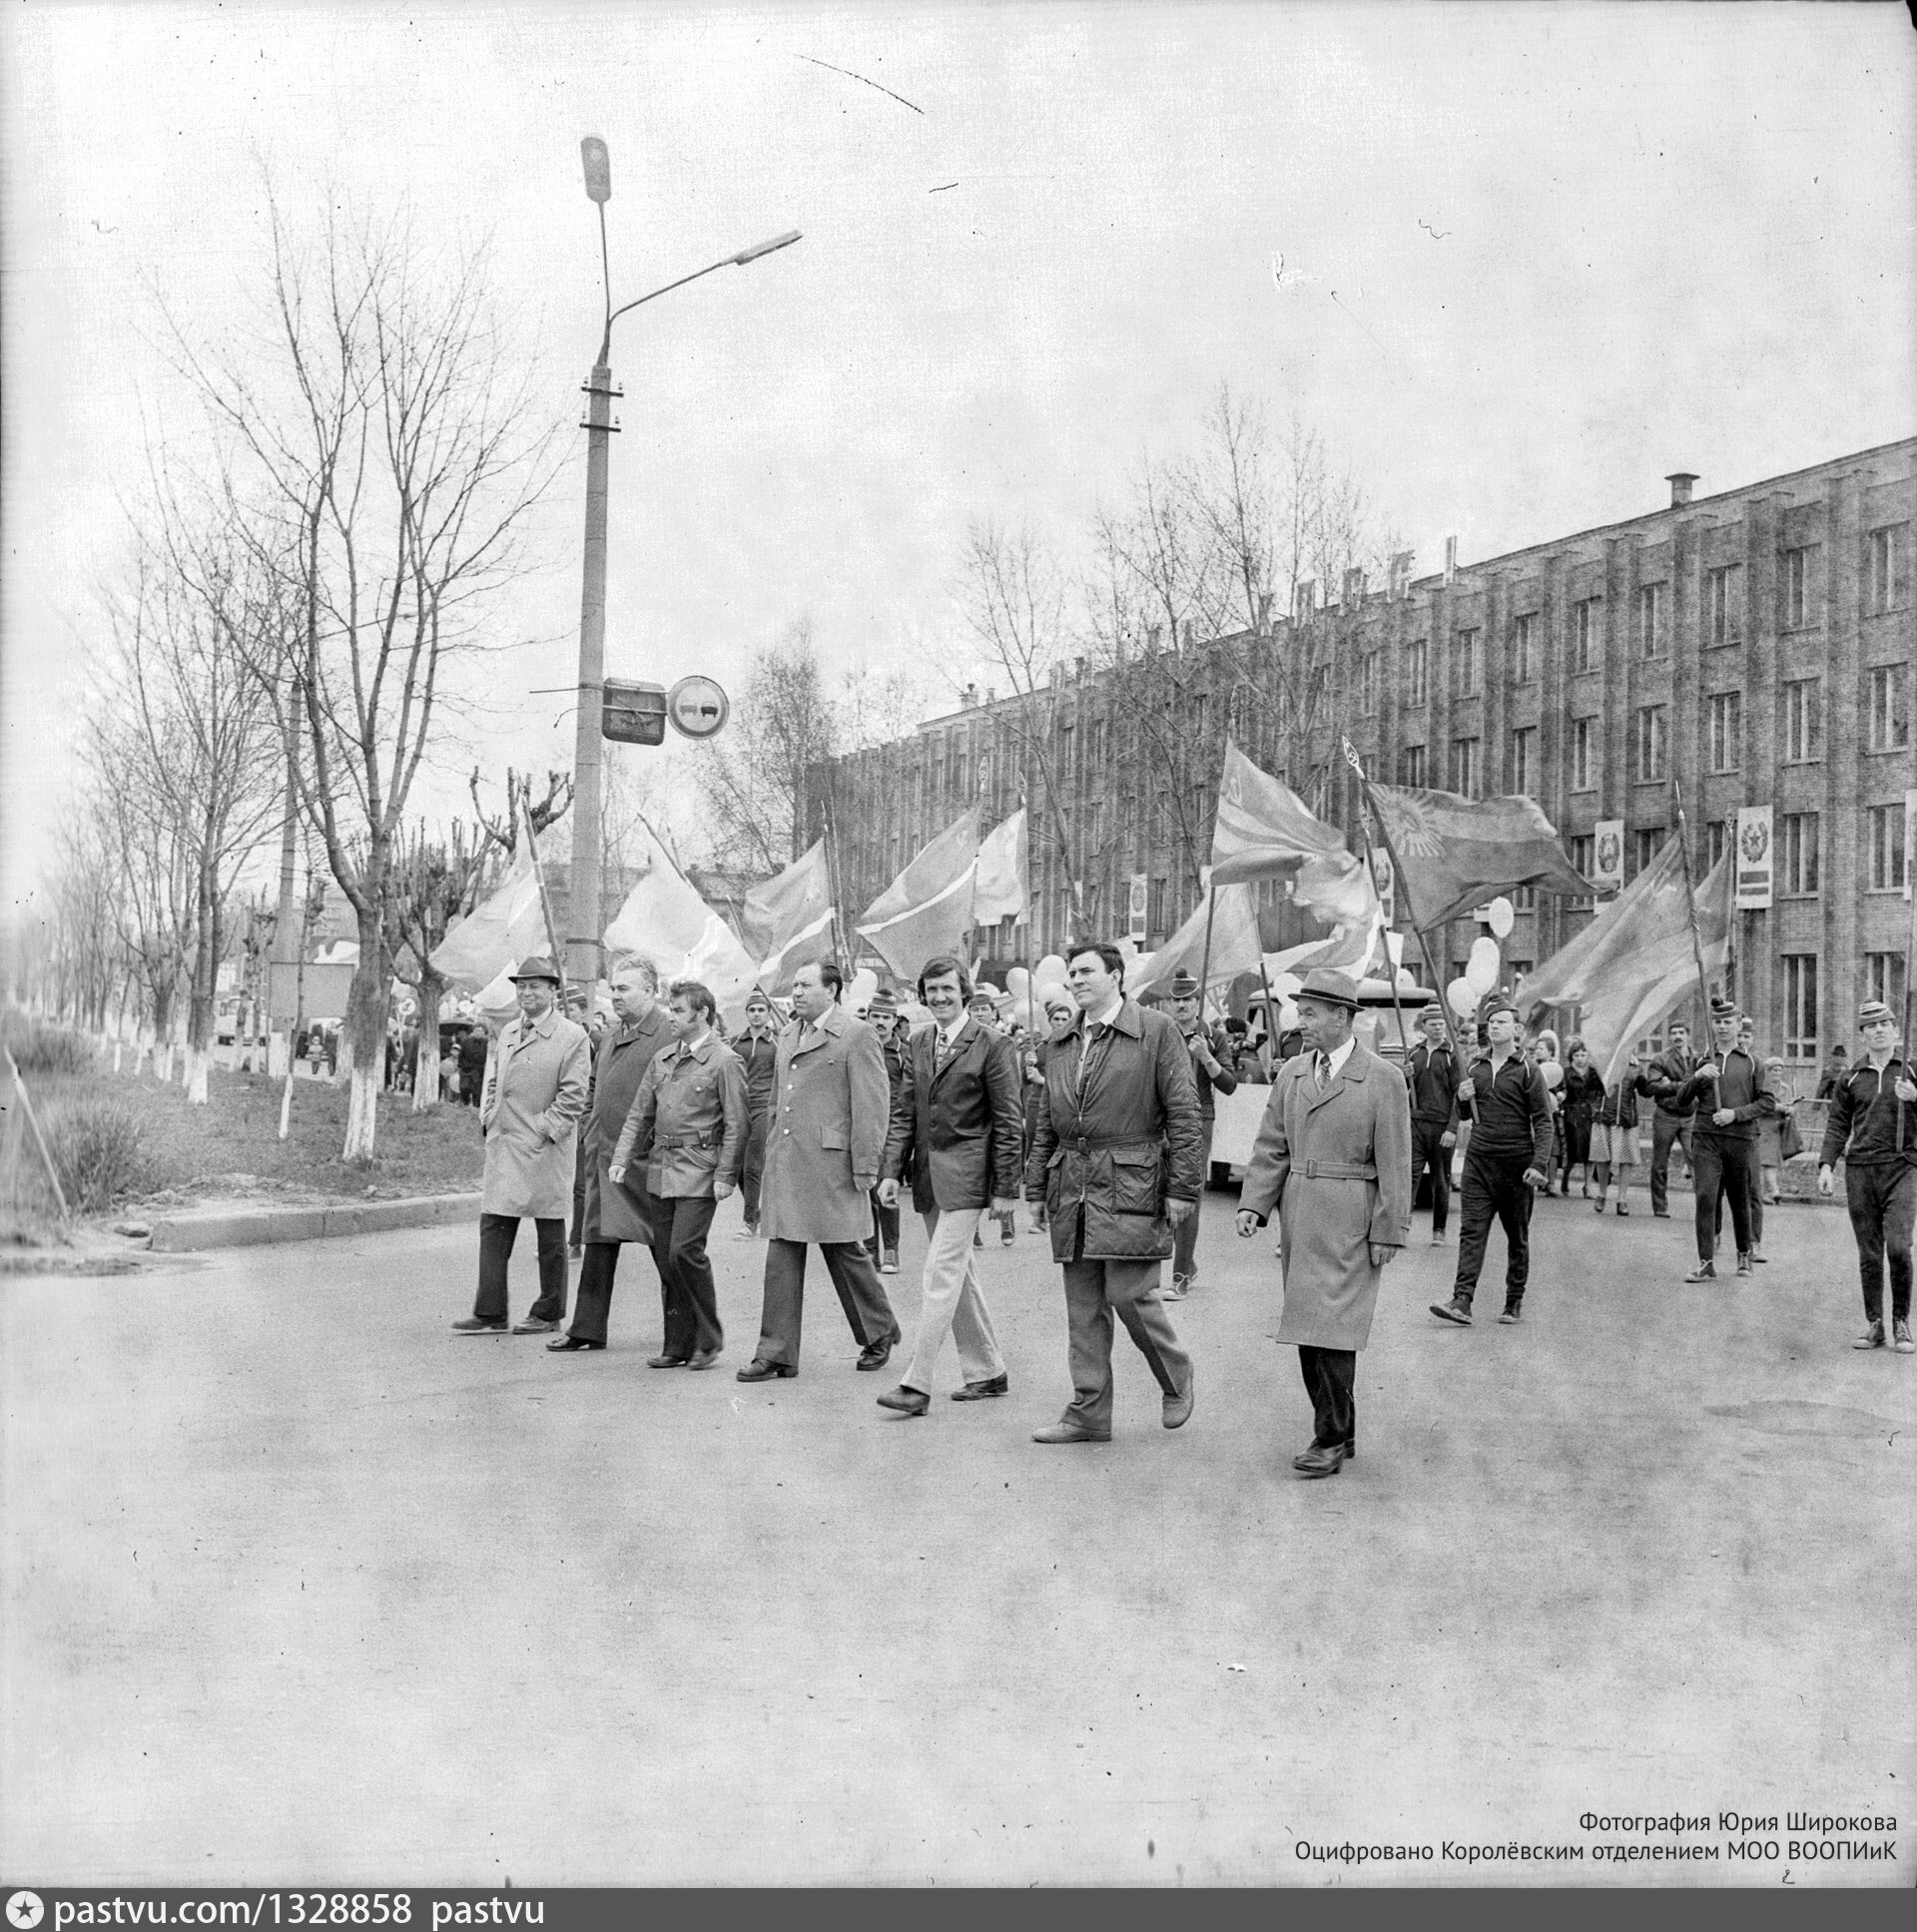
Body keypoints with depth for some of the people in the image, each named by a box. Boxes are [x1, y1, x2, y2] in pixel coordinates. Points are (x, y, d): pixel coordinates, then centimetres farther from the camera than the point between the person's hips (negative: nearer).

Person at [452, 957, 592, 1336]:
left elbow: (572, 1096, -11)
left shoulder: (572, 1037, -6)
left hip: (544, 1149, -6)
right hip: (502, 1147, 6)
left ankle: (548, 1314, 14)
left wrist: (544, 1130, -15)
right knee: (493, 1227, 3)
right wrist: (488, 1119, 8)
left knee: (550, 1235, 4)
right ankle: (490, 1314, 6)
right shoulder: (508, 1032, 14)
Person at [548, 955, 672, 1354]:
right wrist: (593, 1139, 16)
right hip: (603, 1156, 7)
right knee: (598, 1242, 8)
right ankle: (588, 1328, 13)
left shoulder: (668, 1036, -10)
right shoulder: (609, 1036, 15)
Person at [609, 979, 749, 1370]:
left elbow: (736, 1124, -8)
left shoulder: (724, 1061, -7)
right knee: (664, 1257, 7)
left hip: (698, 1172, -7)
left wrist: (725, 1175, -12)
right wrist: (622, 1158, 5)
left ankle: (708, 1339, 2)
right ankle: (677, 1346, 15)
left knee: (684, 1251, -14)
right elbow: (640, 1113, 15)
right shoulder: (662, 1058, 13)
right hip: (660, 1168, 7)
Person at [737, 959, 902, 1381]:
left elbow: (873, 1105, -9)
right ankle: (777, 1354, 7)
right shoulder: (788, 1037, 18)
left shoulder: (856, 1035, -6)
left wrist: (865, 1169, -13)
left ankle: (879, 1334, 24)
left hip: (831, 1164, -7)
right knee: (782, 1257, 4)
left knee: (844, 1252, 3)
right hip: (784, 1166, 7)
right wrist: (771, 1161, 19)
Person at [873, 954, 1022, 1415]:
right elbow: (904, 1113, 14)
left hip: (966, 1174, -7)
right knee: (957, 1277, 13)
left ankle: (916, 1385, -11)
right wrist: (892, 1171, 4)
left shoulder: (992, 1044, -7)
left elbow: (1009, 1122, -8)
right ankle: (987, 1372, 25)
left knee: (940, 1278, -11)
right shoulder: (919, 1044, 12)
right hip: (928, 1172, 7)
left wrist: (1006, 1189, -10)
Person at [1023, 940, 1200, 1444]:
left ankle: (1176, 1379, 18)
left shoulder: (1156, 1032, -2)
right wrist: (1036, 1185, 14)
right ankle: (1088, 1413, 14)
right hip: (1071, 1191, 6)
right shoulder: (1062, 1046, 15)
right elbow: (1046, 1124, 20)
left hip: (1130, 1187, -6)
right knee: (1083, 1306, 7)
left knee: (1129, 1295, -7)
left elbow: (1183, 1115, -5)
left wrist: (1181, 1189, -10)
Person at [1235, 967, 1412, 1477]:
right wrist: (1253, 1205, -3)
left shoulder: (1383, 1079, -7)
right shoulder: (1292, 1073, 9)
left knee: (1332, 1330, -10)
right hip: (1299, 1218, 6)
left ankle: (1331, 1440, -3)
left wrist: (1388, 1235, -8)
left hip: (1350, 1223, -6)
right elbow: (1271, 1147, 10)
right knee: (1307, 1330, 9)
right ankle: (1341, 1431, 21)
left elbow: (1394, 1163, -6)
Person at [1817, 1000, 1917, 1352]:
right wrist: (1826, 1164, 0)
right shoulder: (1851, 1078, 11)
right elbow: (1837, 1125, 12)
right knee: (1869, 1254, 4)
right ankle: (1873, 1325, 12)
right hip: (1859, 1170, 2)